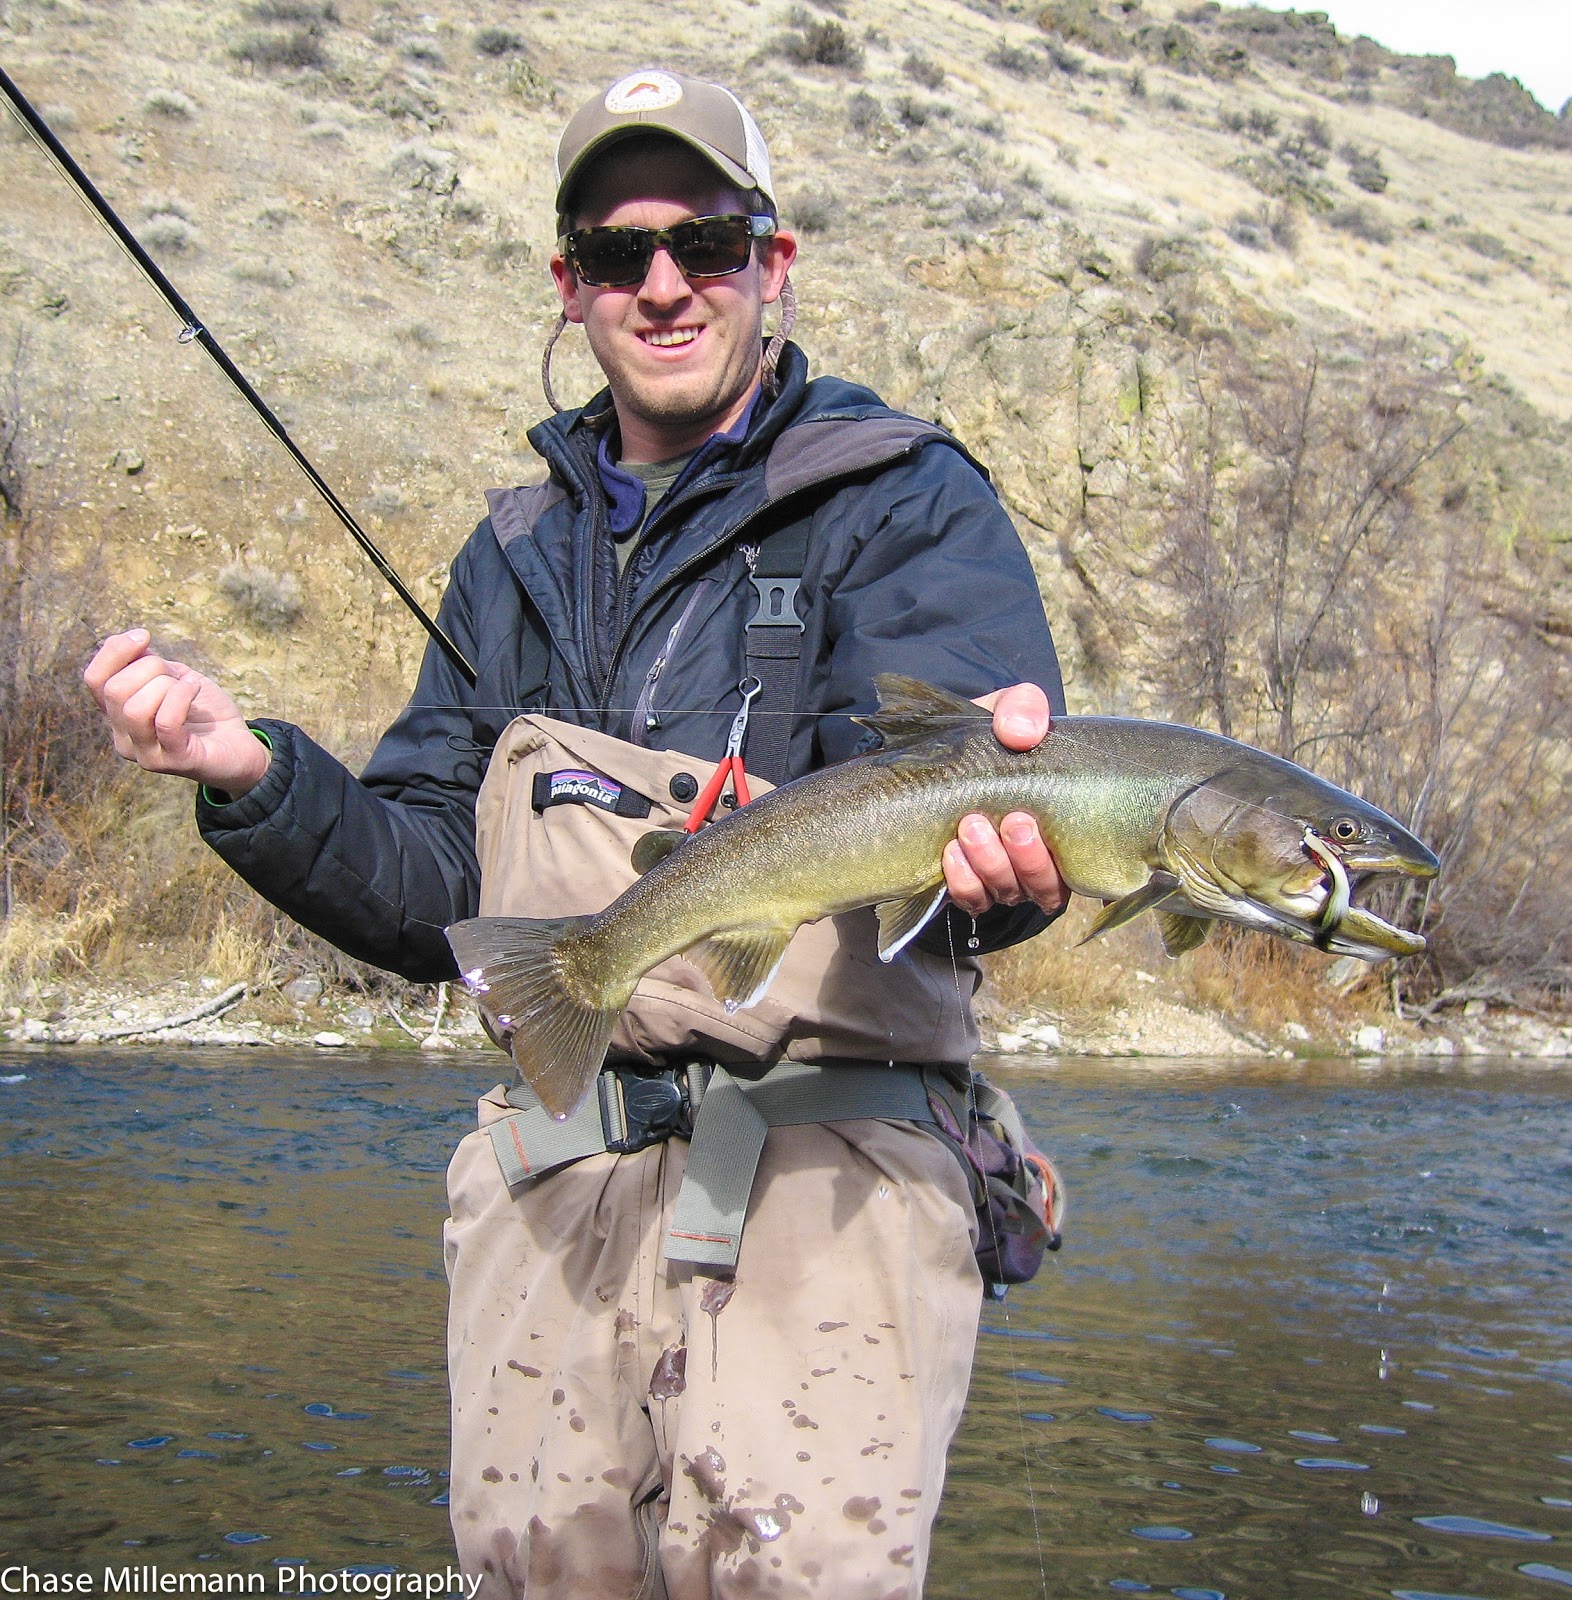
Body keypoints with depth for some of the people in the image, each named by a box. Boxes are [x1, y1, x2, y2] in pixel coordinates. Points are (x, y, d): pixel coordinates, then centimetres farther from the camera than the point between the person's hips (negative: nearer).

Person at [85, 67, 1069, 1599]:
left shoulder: (905, 500, 2)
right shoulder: (520, 549, 18)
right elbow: (432, 897, 15)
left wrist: (987, 848, -39)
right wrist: (255, 781, -3)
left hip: (819, 1156, -4)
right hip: (550, 1170, 5)